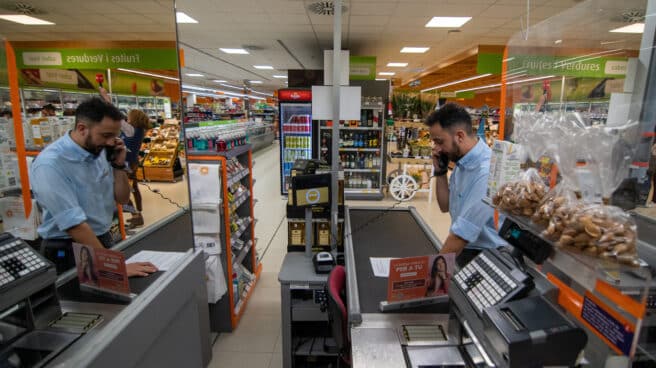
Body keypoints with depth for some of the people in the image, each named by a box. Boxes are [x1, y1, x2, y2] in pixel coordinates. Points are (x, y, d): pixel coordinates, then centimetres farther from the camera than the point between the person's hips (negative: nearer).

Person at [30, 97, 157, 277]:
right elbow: (74, 224, -25)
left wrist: (118, 165, -8)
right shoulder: (50, 164, -19)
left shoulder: (99, 151, 0)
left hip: (104, 240, 5)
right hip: (68, 251, -5)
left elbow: (122, 198, 7)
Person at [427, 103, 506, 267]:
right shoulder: (462, 160, 1)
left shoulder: (486, 171, -23)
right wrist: (440, 172, -3)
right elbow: (445, 206, 9)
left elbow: (461, 234, -22)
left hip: (483, 256, -6)